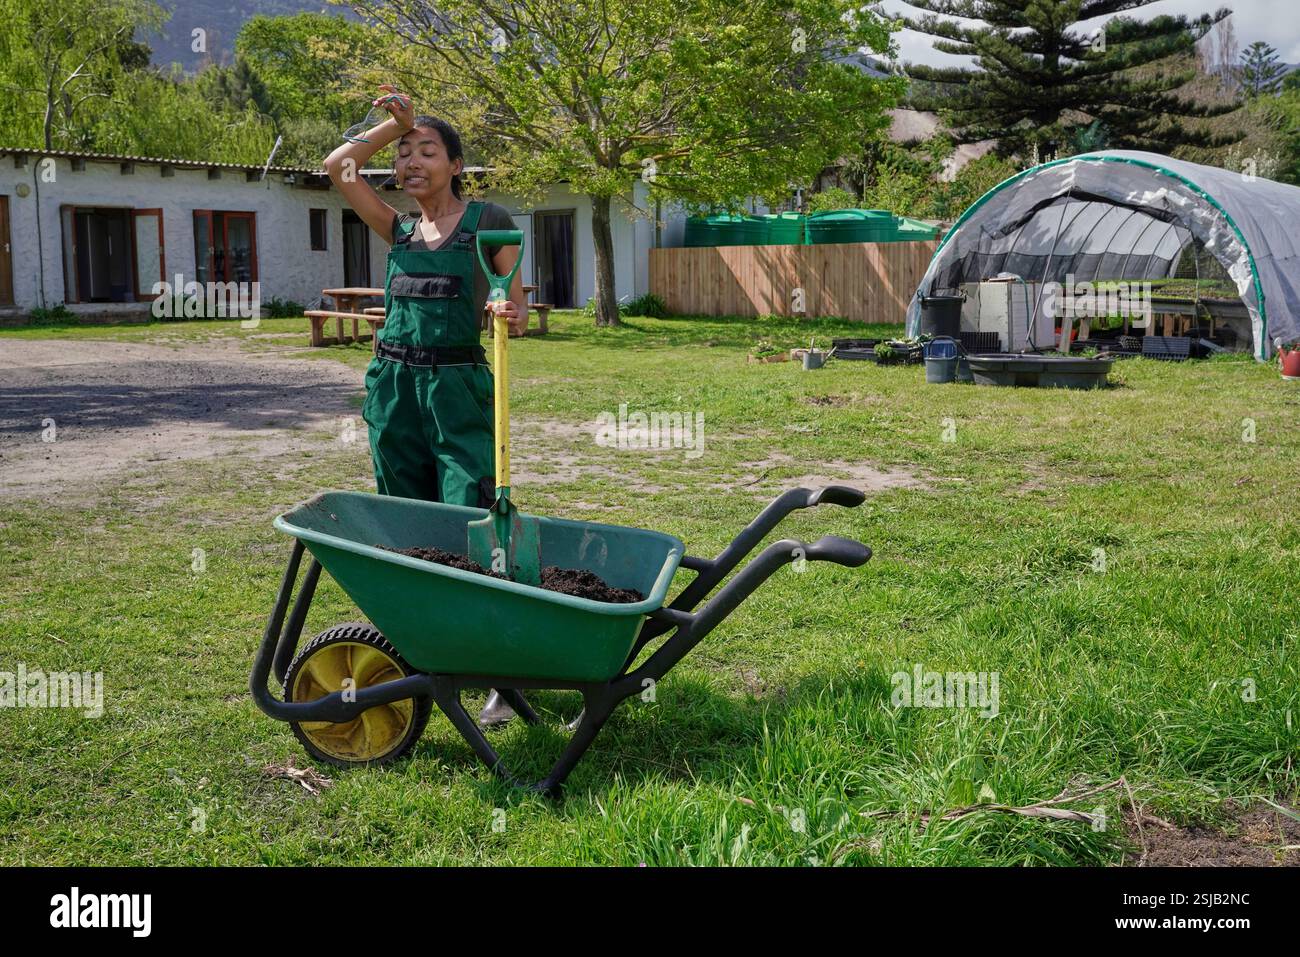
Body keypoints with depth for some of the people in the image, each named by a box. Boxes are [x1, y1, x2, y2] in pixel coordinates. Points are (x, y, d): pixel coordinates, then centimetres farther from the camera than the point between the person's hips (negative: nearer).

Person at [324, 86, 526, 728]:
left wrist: (512, 316, -21)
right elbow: (339, 167, 11)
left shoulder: (488, 222, 2)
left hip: (458, 385, -5)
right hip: (394, 383, 5)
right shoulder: (400, 230, 15)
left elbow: (517, 313, 1)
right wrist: (395, 123, 9)